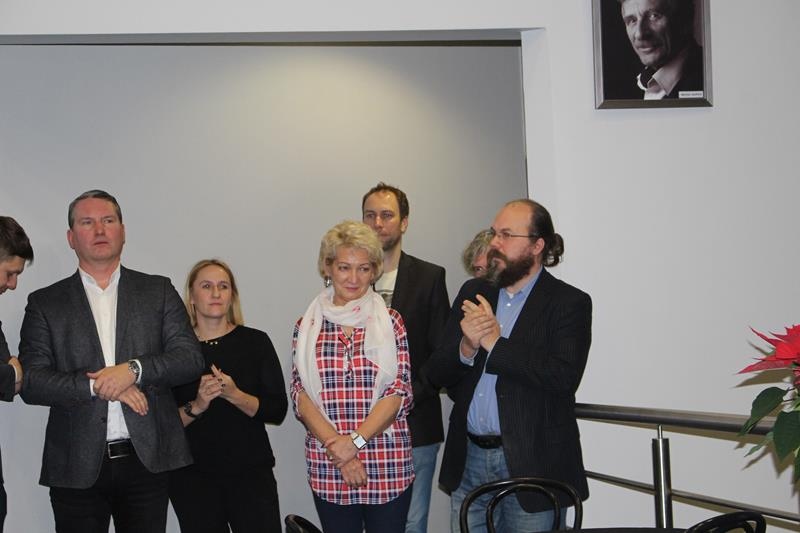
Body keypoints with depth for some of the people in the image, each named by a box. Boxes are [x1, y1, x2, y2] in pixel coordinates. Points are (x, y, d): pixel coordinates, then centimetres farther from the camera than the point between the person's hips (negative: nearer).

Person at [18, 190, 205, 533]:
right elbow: (30, 382, -2)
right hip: (77, 466, -1)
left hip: (147, 461, 1)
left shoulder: (158, 291, 9)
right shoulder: (45, 303, 6)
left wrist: (134, 370, -14)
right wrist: (98, 385, -13)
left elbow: (191, 358, 1)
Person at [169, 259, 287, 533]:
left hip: (251, 472, 0)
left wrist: (235, 395, -17)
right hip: (192, 477, 0)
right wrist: (196, 406, -17)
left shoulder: (255, 342, 2)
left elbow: (278, 411, -3)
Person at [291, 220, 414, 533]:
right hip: (327, 467, 1)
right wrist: (335, 447, -11)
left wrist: (355, 440, -14)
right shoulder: (307, 326, 6)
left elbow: (400, 392, -4)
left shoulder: (390, 322, 3)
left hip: (387, 467, -1)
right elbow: (301, 396, 1)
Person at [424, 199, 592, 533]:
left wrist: (496, 343, -18)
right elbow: (436, 373, 7)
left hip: (530, 466, -4)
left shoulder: (569, 303, -5)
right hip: (469, 459, 5)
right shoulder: (473, 292, 11)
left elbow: (564, 377, -21)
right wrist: (466, 349, -15)